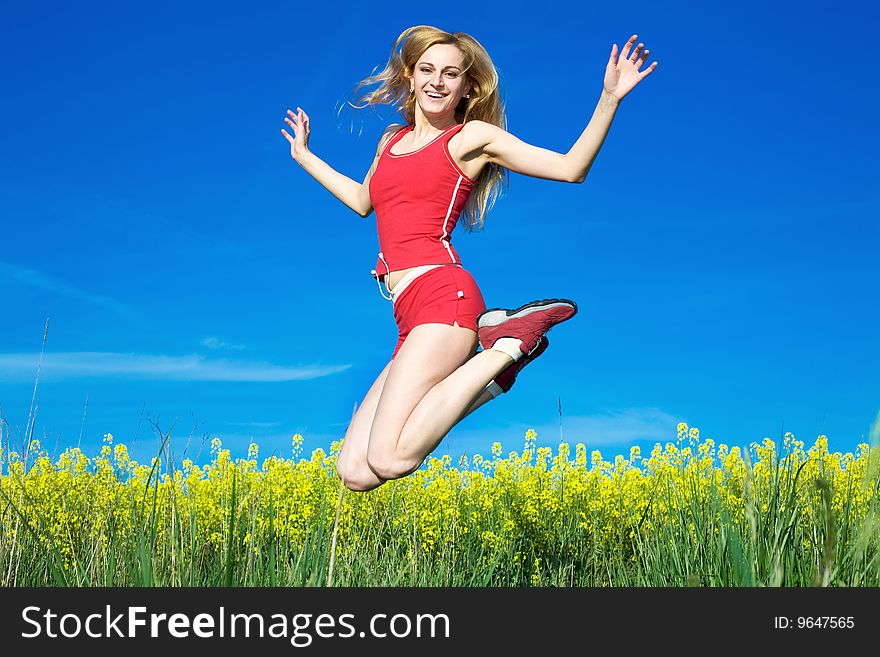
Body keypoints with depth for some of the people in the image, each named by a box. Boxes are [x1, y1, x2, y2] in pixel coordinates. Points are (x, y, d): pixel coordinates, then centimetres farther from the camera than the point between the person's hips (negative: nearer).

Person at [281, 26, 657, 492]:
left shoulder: (473, 136, 8)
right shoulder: (392, 141, 25)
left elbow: (571, 169, 2)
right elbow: (362, 202, 45)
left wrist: (609, 99, -8)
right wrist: (304, 156, 51)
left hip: (442, 294, -7)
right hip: (410, 314, 7)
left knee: (390, 460, -24)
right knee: (354, 474, -6)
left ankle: (506, 347, -6)